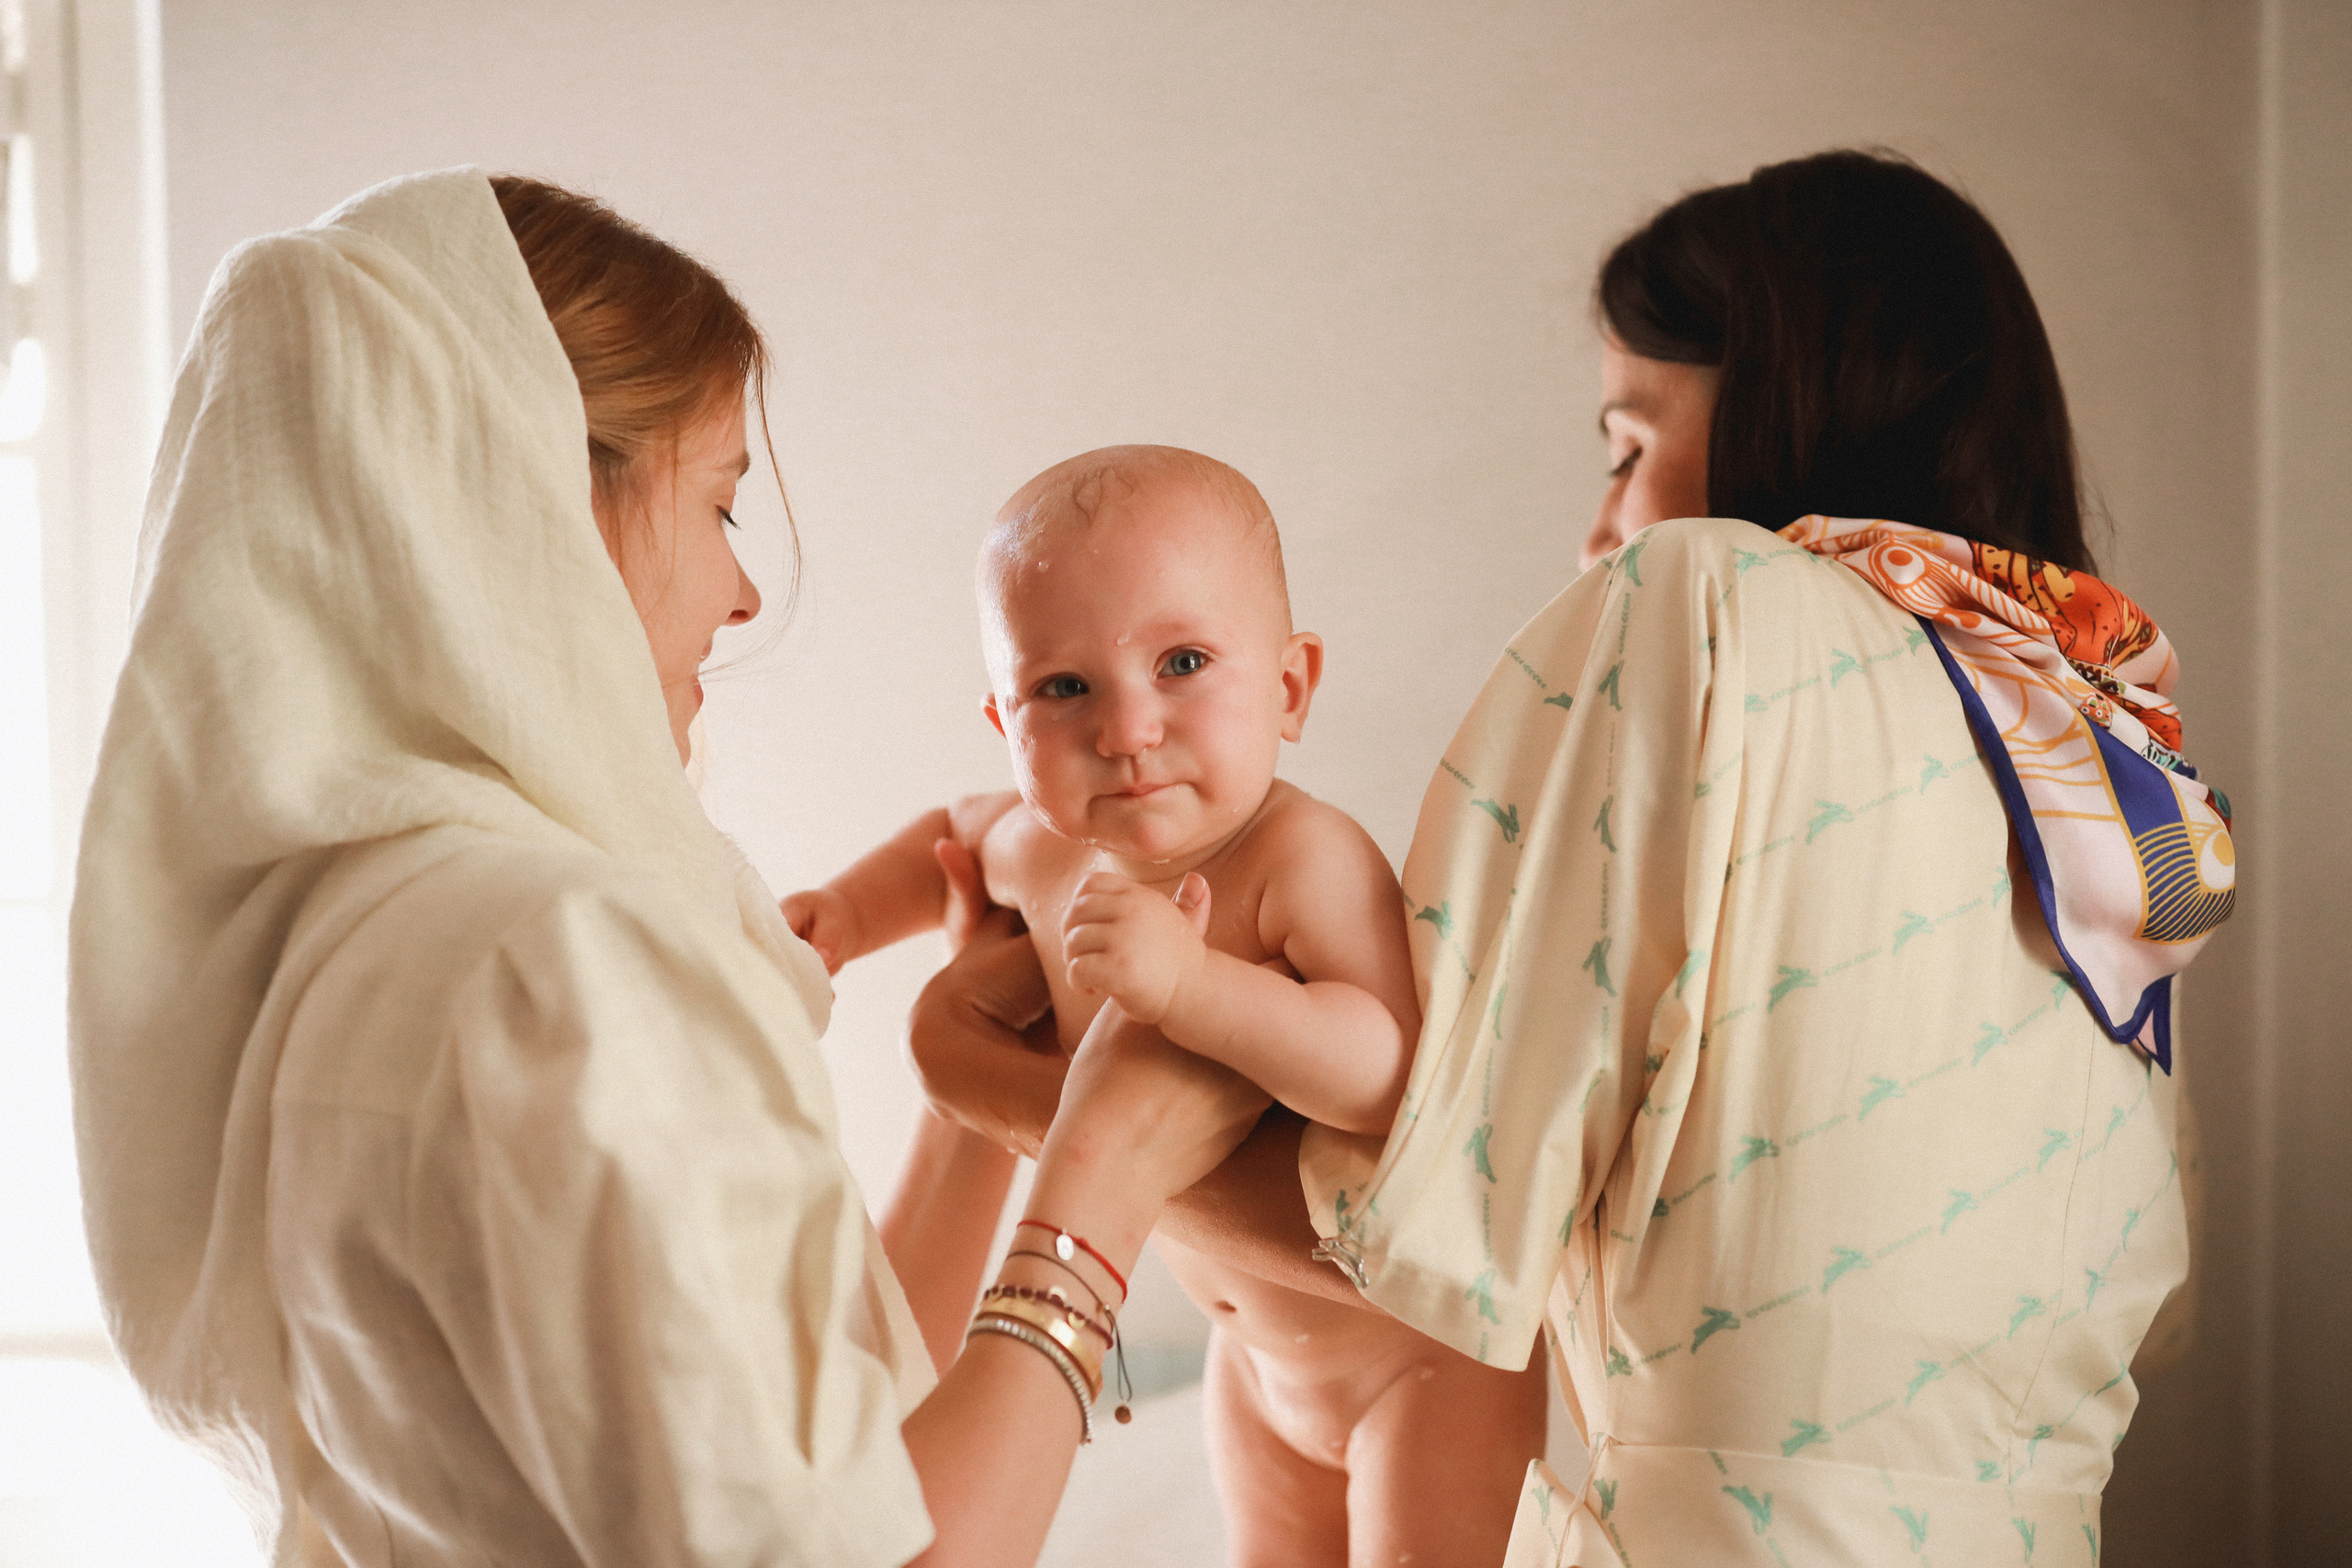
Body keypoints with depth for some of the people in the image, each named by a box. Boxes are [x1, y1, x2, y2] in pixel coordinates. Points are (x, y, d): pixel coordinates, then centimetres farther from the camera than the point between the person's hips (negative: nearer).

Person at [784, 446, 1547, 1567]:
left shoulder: (1305, 859, -33)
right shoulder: (1046, 849, -12)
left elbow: (1397, 1067, -46)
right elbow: (953, 831, 14)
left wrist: (1191, 983, -54)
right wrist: (846, 912, -2)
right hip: (1255, 1348, 7)